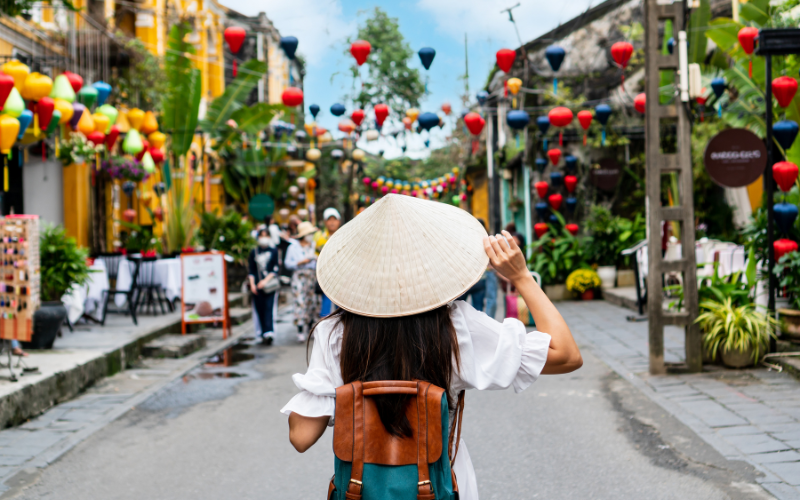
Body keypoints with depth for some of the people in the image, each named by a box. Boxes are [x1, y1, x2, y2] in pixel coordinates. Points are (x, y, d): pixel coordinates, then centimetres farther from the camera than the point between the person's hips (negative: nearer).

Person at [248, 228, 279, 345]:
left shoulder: (273, 251, 5)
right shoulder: (254, 252, 11)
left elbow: (275, 269, -1)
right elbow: (251, 270, 10)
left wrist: (265, 280, -13)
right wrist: (252, 284, -3)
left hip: (269, 285, -2)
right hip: (257, 286, 3)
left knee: (268, 308, -13)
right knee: (259, 309, 1)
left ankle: (269, 333, -21)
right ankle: (263, 334, 7)